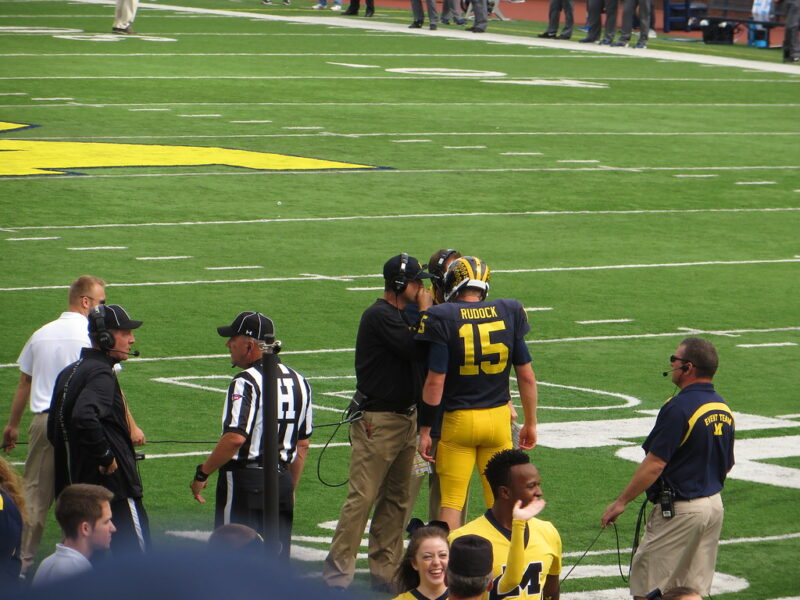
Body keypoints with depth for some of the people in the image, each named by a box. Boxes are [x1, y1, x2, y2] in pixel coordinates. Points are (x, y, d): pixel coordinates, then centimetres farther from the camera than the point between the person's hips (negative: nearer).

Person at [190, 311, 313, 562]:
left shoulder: (246, 383, -13)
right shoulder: (298, 382, 12)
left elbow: (235, 438, -23)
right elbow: (303, 445, 16)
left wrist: (202, 474, -14)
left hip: (244, 481, -7)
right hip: (282, 482, 7)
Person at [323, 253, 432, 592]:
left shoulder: (404, 315, 15)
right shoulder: (379, 316, -13)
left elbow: (422, 353, 11)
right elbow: (415, 350, -22)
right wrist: (425, 312, -10)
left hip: (406, 418, 9)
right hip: (377, 421, -9)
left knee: (397, 499, 11)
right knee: (362, 497, -10)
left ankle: (384, 573, 17)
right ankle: (337, 574, -8)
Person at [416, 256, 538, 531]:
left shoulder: (443, 318, -10)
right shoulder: (508, 313, 1)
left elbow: (435, 381, -12)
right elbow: (526, 376, 4)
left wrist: (425, 430, -4)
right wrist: (530, 423, 15)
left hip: (458, 420, -3)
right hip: (499, 416, 3)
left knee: (451, 500, 4)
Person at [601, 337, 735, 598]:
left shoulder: (679, 408, -19)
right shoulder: (723, 408, 8)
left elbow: (654, 464, -21)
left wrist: (620, 502, -15)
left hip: (679, 509, -9)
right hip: (714, 506, 9)